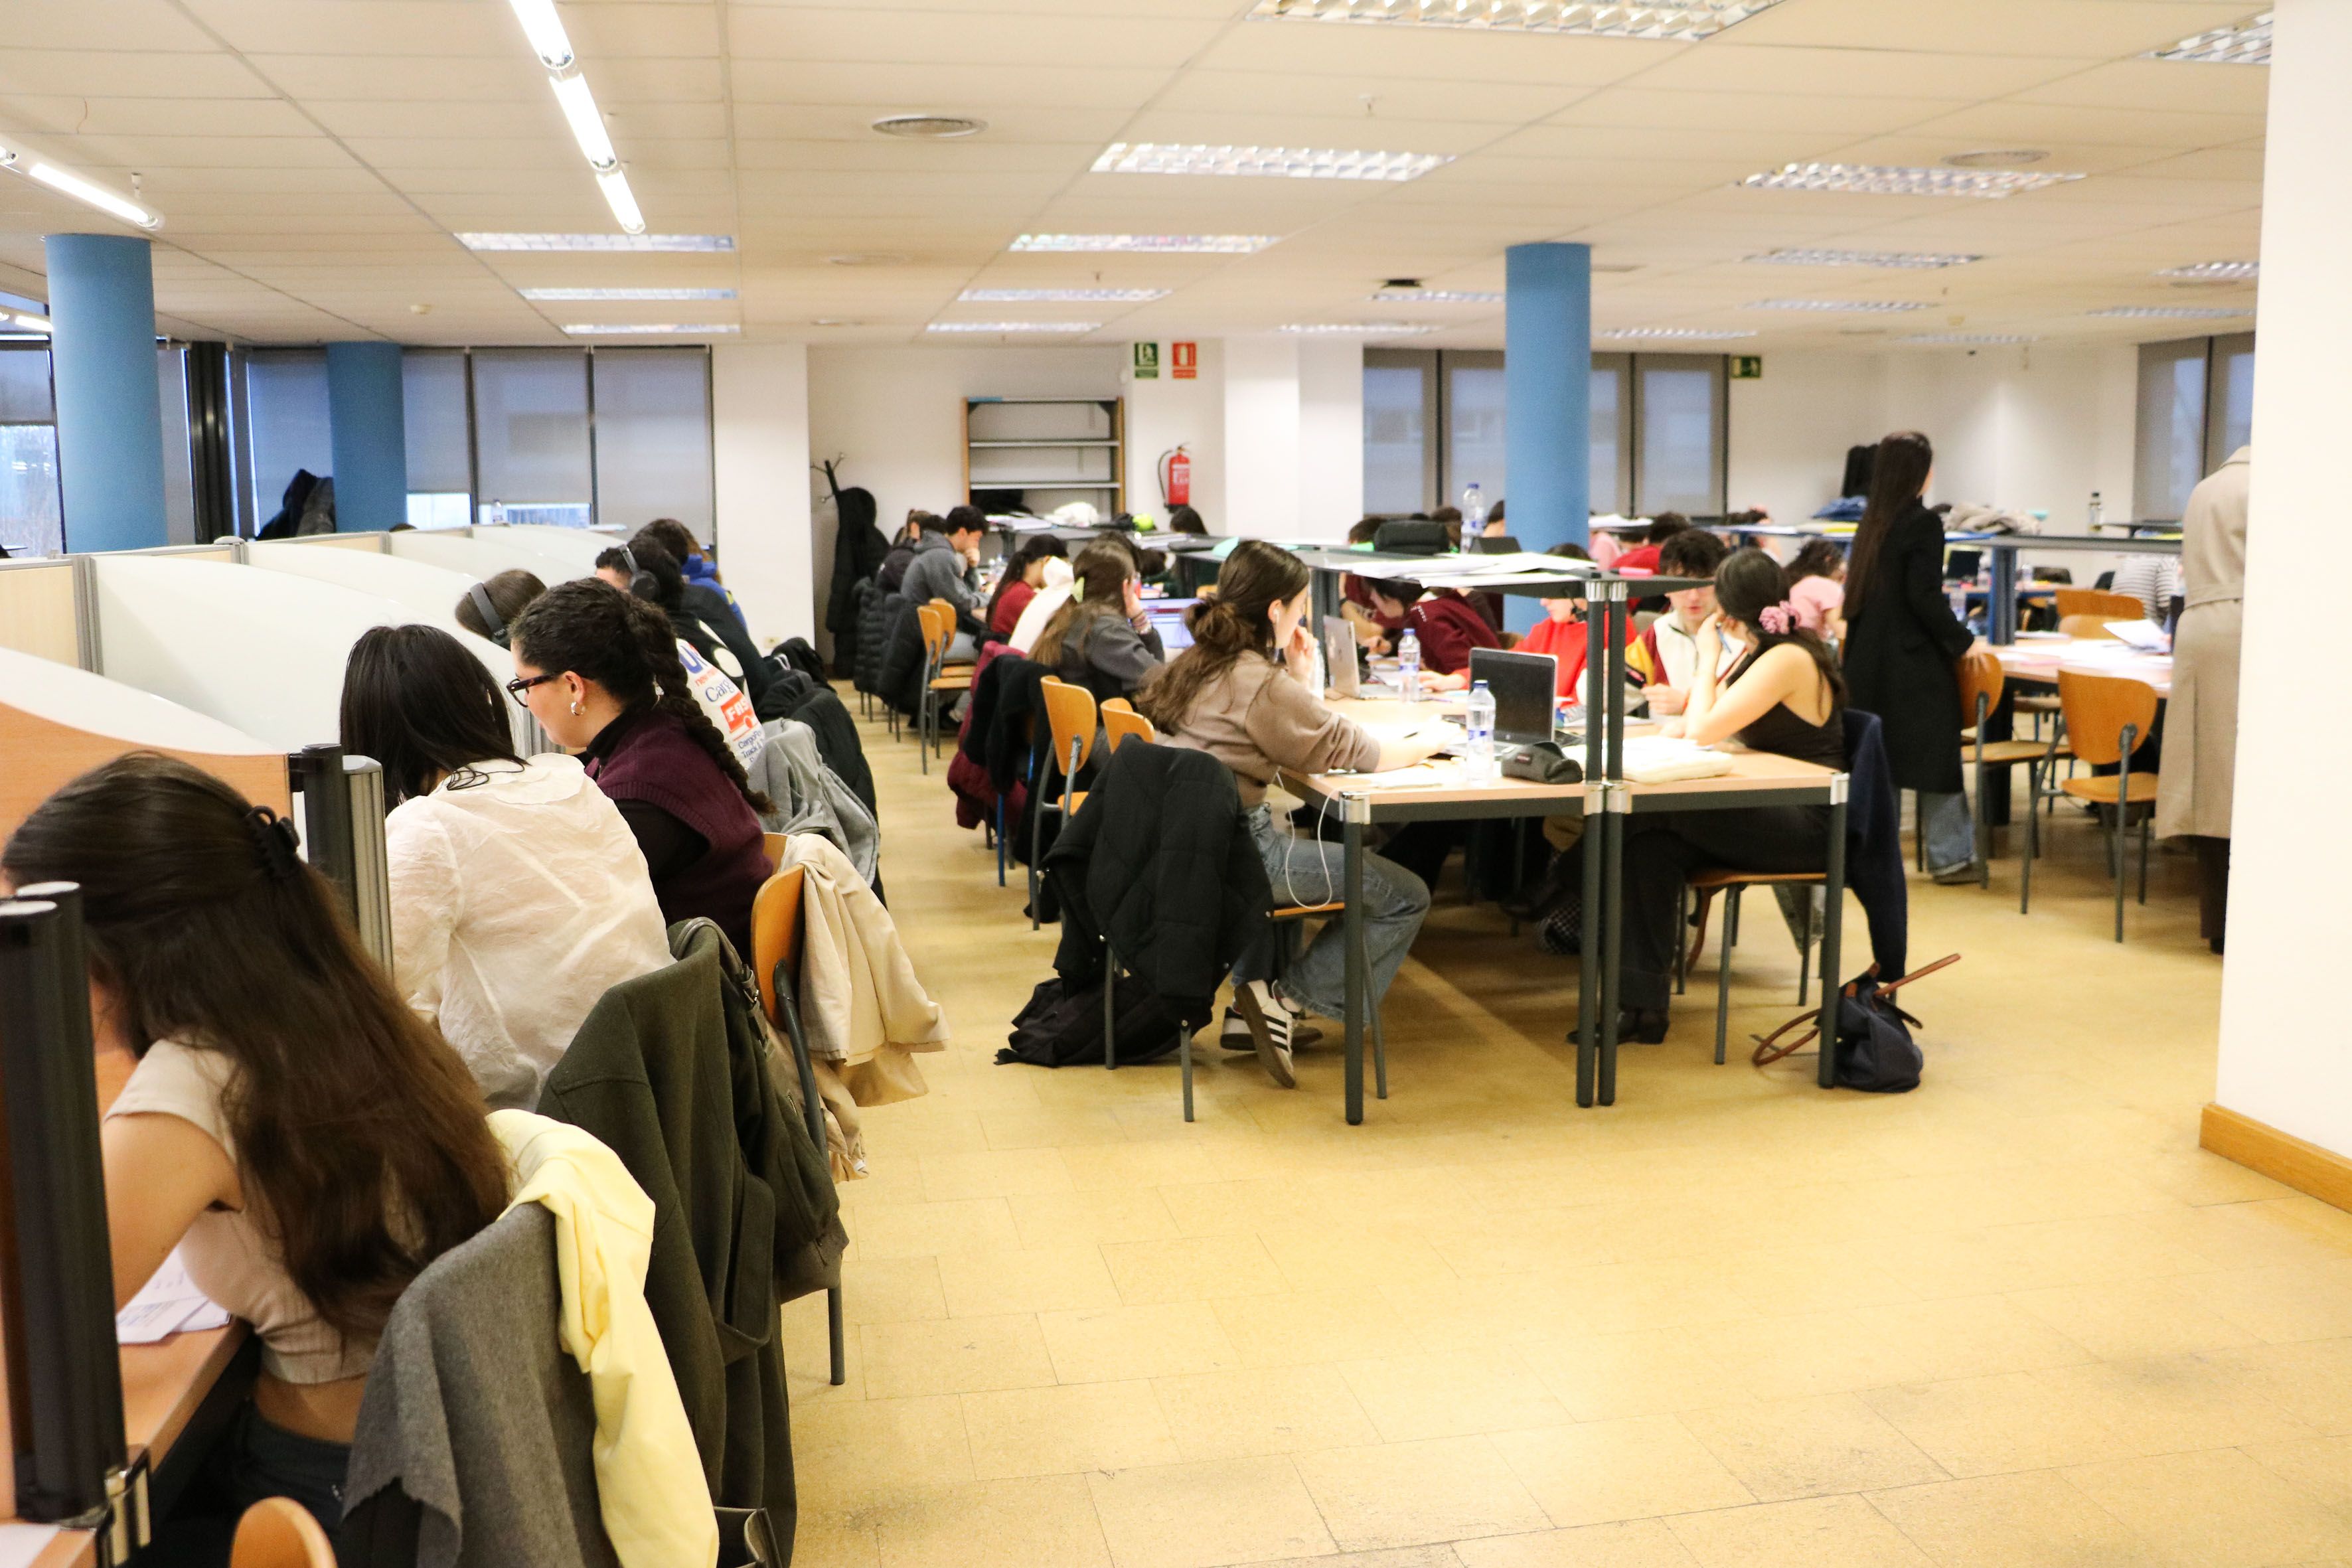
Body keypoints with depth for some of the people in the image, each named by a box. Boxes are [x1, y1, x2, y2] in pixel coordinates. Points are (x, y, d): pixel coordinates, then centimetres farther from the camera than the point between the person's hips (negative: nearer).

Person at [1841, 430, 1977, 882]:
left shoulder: (1872, 521, 8)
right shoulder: (1923, 523, -13)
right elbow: (1925, 598, -18)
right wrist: (1962, 641, -7)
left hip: (1868, 656, 7)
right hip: (1914, 659, -7)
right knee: (1936, 752, 2)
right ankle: (1950, 856, 7)